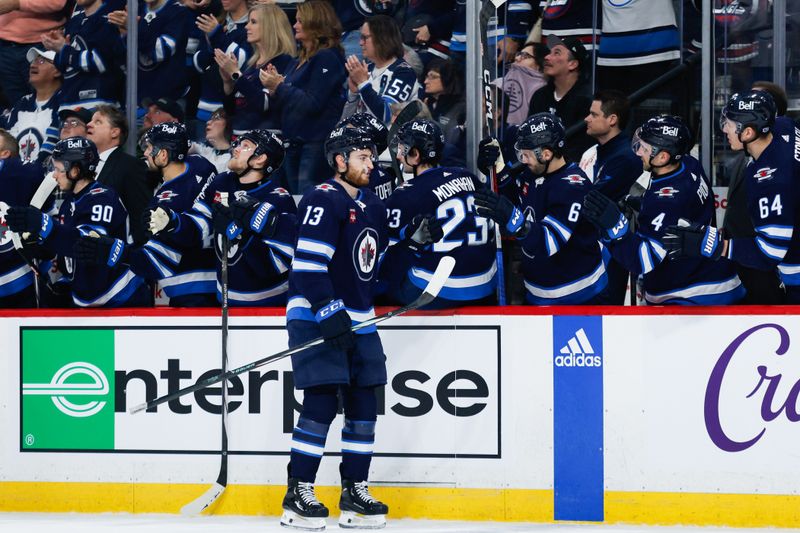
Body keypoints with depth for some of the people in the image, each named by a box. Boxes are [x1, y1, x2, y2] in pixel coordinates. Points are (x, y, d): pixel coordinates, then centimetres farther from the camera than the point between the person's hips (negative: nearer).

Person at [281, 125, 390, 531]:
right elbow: (308, 263, -21)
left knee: (363, 406, 6)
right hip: (315, 317, -8)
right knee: (322, 402, -13)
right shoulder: (323, 201, -12)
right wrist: (329, 313, -25)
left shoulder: (372, 206, 15)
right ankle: (298, 494, -7)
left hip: (357, 320, 8)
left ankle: (354, 492, 14)